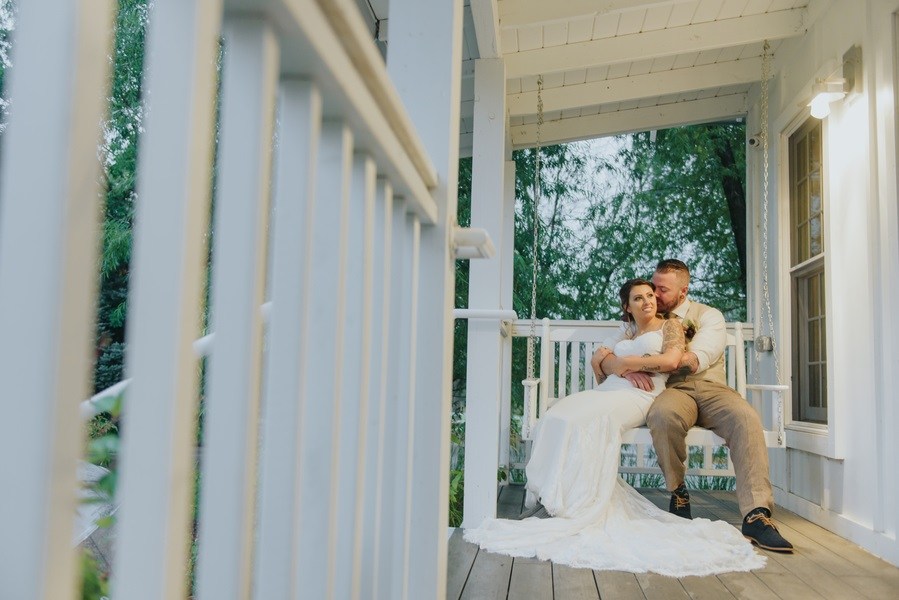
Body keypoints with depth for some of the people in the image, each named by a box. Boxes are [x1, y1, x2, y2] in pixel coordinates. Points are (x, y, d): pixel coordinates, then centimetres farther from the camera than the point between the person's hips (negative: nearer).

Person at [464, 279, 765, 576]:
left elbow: (670, 360, -4)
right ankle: (559, 495, -23)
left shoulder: (670, 325, 14)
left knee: (585, 421, -33)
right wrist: (628, 370, -4)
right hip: (608, 390, 6)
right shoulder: (625, 334, 30)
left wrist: (622, 362, 0)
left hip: (638, 396, -6)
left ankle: (579, 508, -30)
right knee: (557, 416, -22)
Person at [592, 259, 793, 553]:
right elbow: (599, 357, 7)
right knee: (663, 415, -37)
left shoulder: (708, 316, 12)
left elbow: (697, 360, -8)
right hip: (671, 391, 0)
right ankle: (678, 492, -12)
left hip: (711, 388, 0)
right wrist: (627, 370, -16)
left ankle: (756, 516, -33)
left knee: (745, 418, -32)